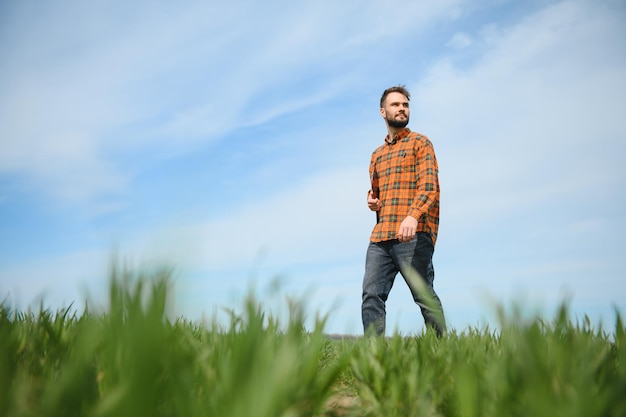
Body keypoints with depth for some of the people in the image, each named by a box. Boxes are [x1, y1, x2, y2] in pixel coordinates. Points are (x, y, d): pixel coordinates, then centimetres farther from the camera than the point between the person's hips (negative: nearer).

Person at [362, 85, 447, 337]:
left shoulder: (420, 143, 6)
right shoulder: (377, 155, 24)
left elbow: (429, 184, -9)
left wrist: (413, 215, -26)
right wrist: (372, 200, 11)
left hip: (413, 235, -5)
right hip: (379, 237, 6)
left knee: (424, 296, -4)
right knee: (371, 295, -2)